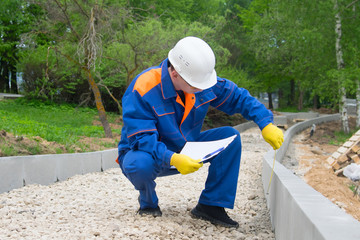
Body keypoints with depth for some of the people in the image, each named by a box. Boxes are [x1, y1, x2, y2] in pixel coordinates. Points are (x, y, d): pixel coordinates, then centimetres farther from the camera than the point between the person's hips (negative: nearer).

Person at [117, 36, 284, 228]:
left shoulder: (203, 81, -12)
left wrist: (266, 125, -17)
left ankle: (210, 205, -10)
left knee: (230, 137, -14)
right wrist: (172, 159, -45)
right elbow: (141, 138, -31)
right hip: (150, 154, -5)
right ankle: (148, 203, -5)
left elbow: (239, 98, -3)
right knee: (140, 165, -41)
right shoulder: (143, 89, -29)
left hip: (185, 152, 5)